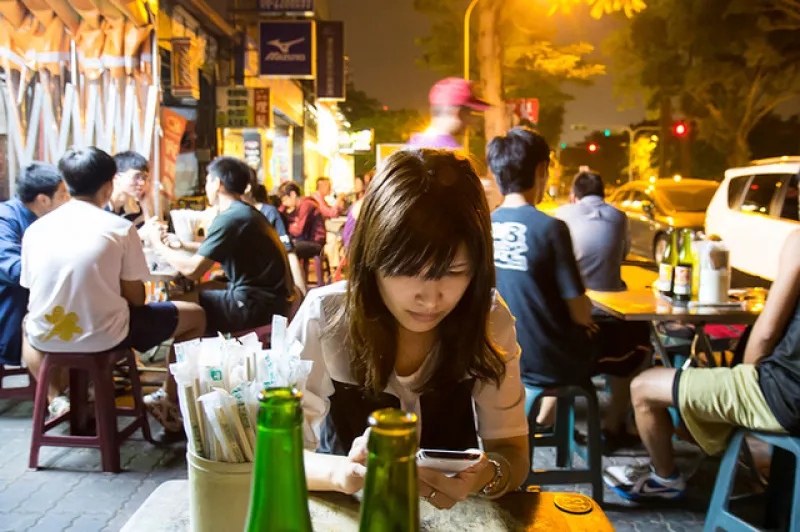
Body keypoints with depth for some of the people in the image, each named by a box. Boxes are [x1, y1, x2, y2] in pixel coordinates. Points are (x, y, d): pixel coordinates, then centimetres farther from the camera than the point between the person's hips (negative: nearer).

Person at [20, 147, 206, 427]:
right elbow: (135, 299, -4)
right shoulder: (121, 228, -8)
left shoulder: (35, 229, 3)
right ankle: (172, 406, 19)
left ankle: (56, 399, 23)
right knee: (195, 316, 15)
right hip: (105, 337, -4)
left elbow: (35, 293, 11)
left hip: (46, 337, 4)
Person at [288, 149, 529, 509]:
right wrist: (344, 473, -35)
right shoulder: (324, 317, -18)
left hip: (452, 512, 2)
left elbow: (512, 449, -7)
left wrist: (485, 476, -29)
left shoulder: (490, 319, -12)